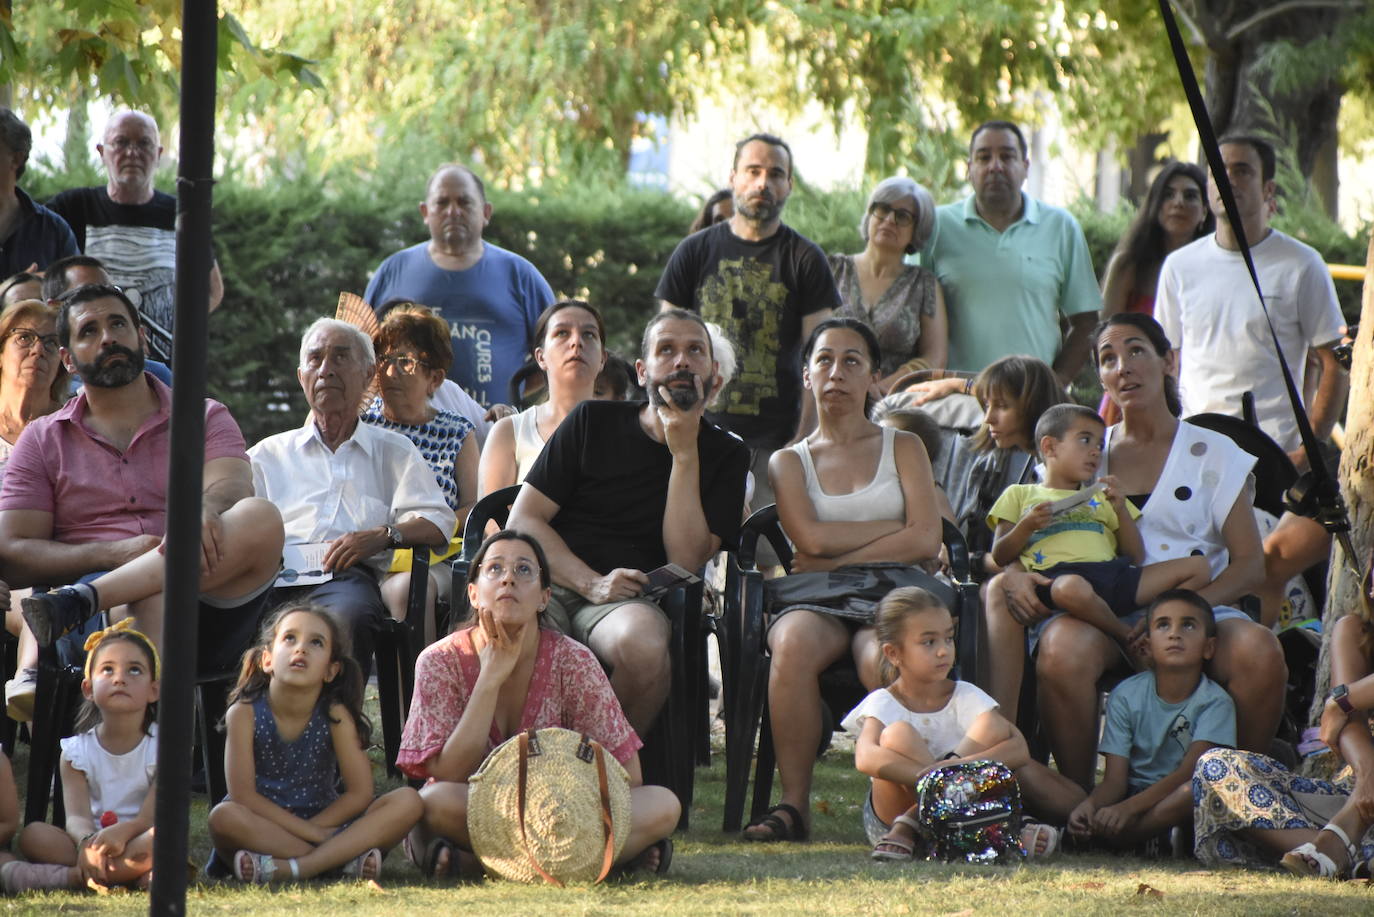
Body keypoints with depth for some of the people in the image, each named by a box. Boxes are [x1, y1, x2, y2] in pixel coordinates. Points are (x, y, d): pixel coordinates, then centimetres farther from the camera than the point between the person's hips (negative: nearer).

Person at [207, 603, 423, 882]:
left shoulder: (335, 714, -5)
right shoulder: (245, 713, -10)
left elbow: (360, 793, -6)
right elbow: (243, 794, -16)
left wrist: (315, 827, -17)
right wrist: (310, 832, -20)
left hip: (324, 826, 2)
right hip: (264, 829, -2)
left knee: (407, 802, -19)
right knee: (223, 817, -35)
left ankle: (287, 867, -34)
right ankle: (344, 859, -30)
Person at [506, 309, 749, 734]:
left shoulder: (725, 455, 13)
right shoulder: (594, 422, 13)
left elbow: (686, 560, -1)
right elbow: (523, 520, 6)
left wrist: (684, 453, -4)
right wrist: (592, 583, -10)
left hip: (629, 600, 0)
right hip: (550, 584, 0)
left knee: (644, 647, -38)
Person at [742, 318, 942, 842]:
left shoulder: (902, 448, 18)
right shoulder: (790, 462, 20)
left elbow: (926, 541, 2)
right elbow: (811, 538, -1)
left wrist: (838, 561, -3)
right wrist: (897, 529, 1)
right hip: (818, 601, 1)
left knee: (884, 658, -39)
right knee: (794, 642, -38)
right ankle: (794, 804, -35)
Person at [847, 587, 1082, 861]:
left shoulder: (966, 697, -1)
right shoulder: (883, 704, -8)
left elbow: (1020, 748, -18)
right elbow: (866, 758, -31)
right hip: (891, 813, -3)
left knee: (992, 726, -15)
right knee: (898, 736, -29)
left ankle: (907, 830, -27)